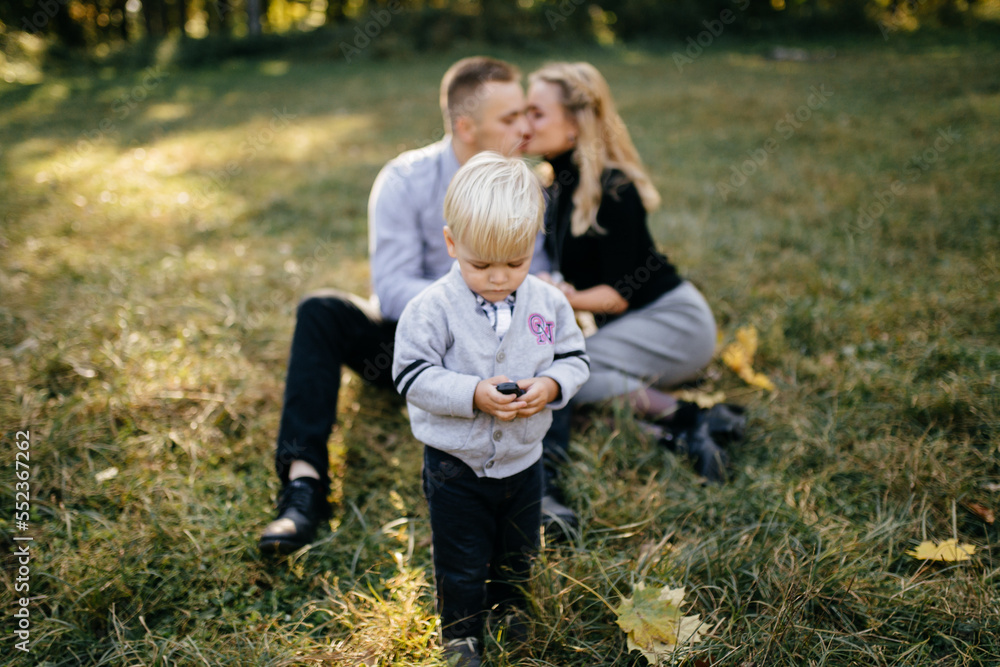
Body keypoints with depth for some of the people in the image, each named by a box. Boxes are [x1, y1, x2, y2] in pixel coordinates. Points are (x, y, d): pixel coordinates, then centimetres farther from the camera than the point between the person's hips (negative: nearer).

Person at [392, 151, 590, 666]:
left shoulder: (548, 303, -8)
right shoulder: (432, 308, -20)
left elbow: (575, 359, 1)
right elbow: (412, 376, -19)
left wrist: (551, 386, -21)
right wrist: (473, 395, -32)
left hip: (523, 460, 4)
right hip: (457, 466, -4)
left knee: (517, 556, 25)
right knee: (461, 564, 13)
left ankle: (512, 619, 51)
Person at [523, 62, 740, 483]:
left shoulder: (613, 191, -20)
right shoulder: (557, 182, 6)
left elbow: (621, 293, -19)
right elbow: (566, 269, 10)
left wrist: (568, 299, -31)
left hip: (672, 322, -9)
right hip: (626, 322, 9)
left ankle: (682, 418, -24)